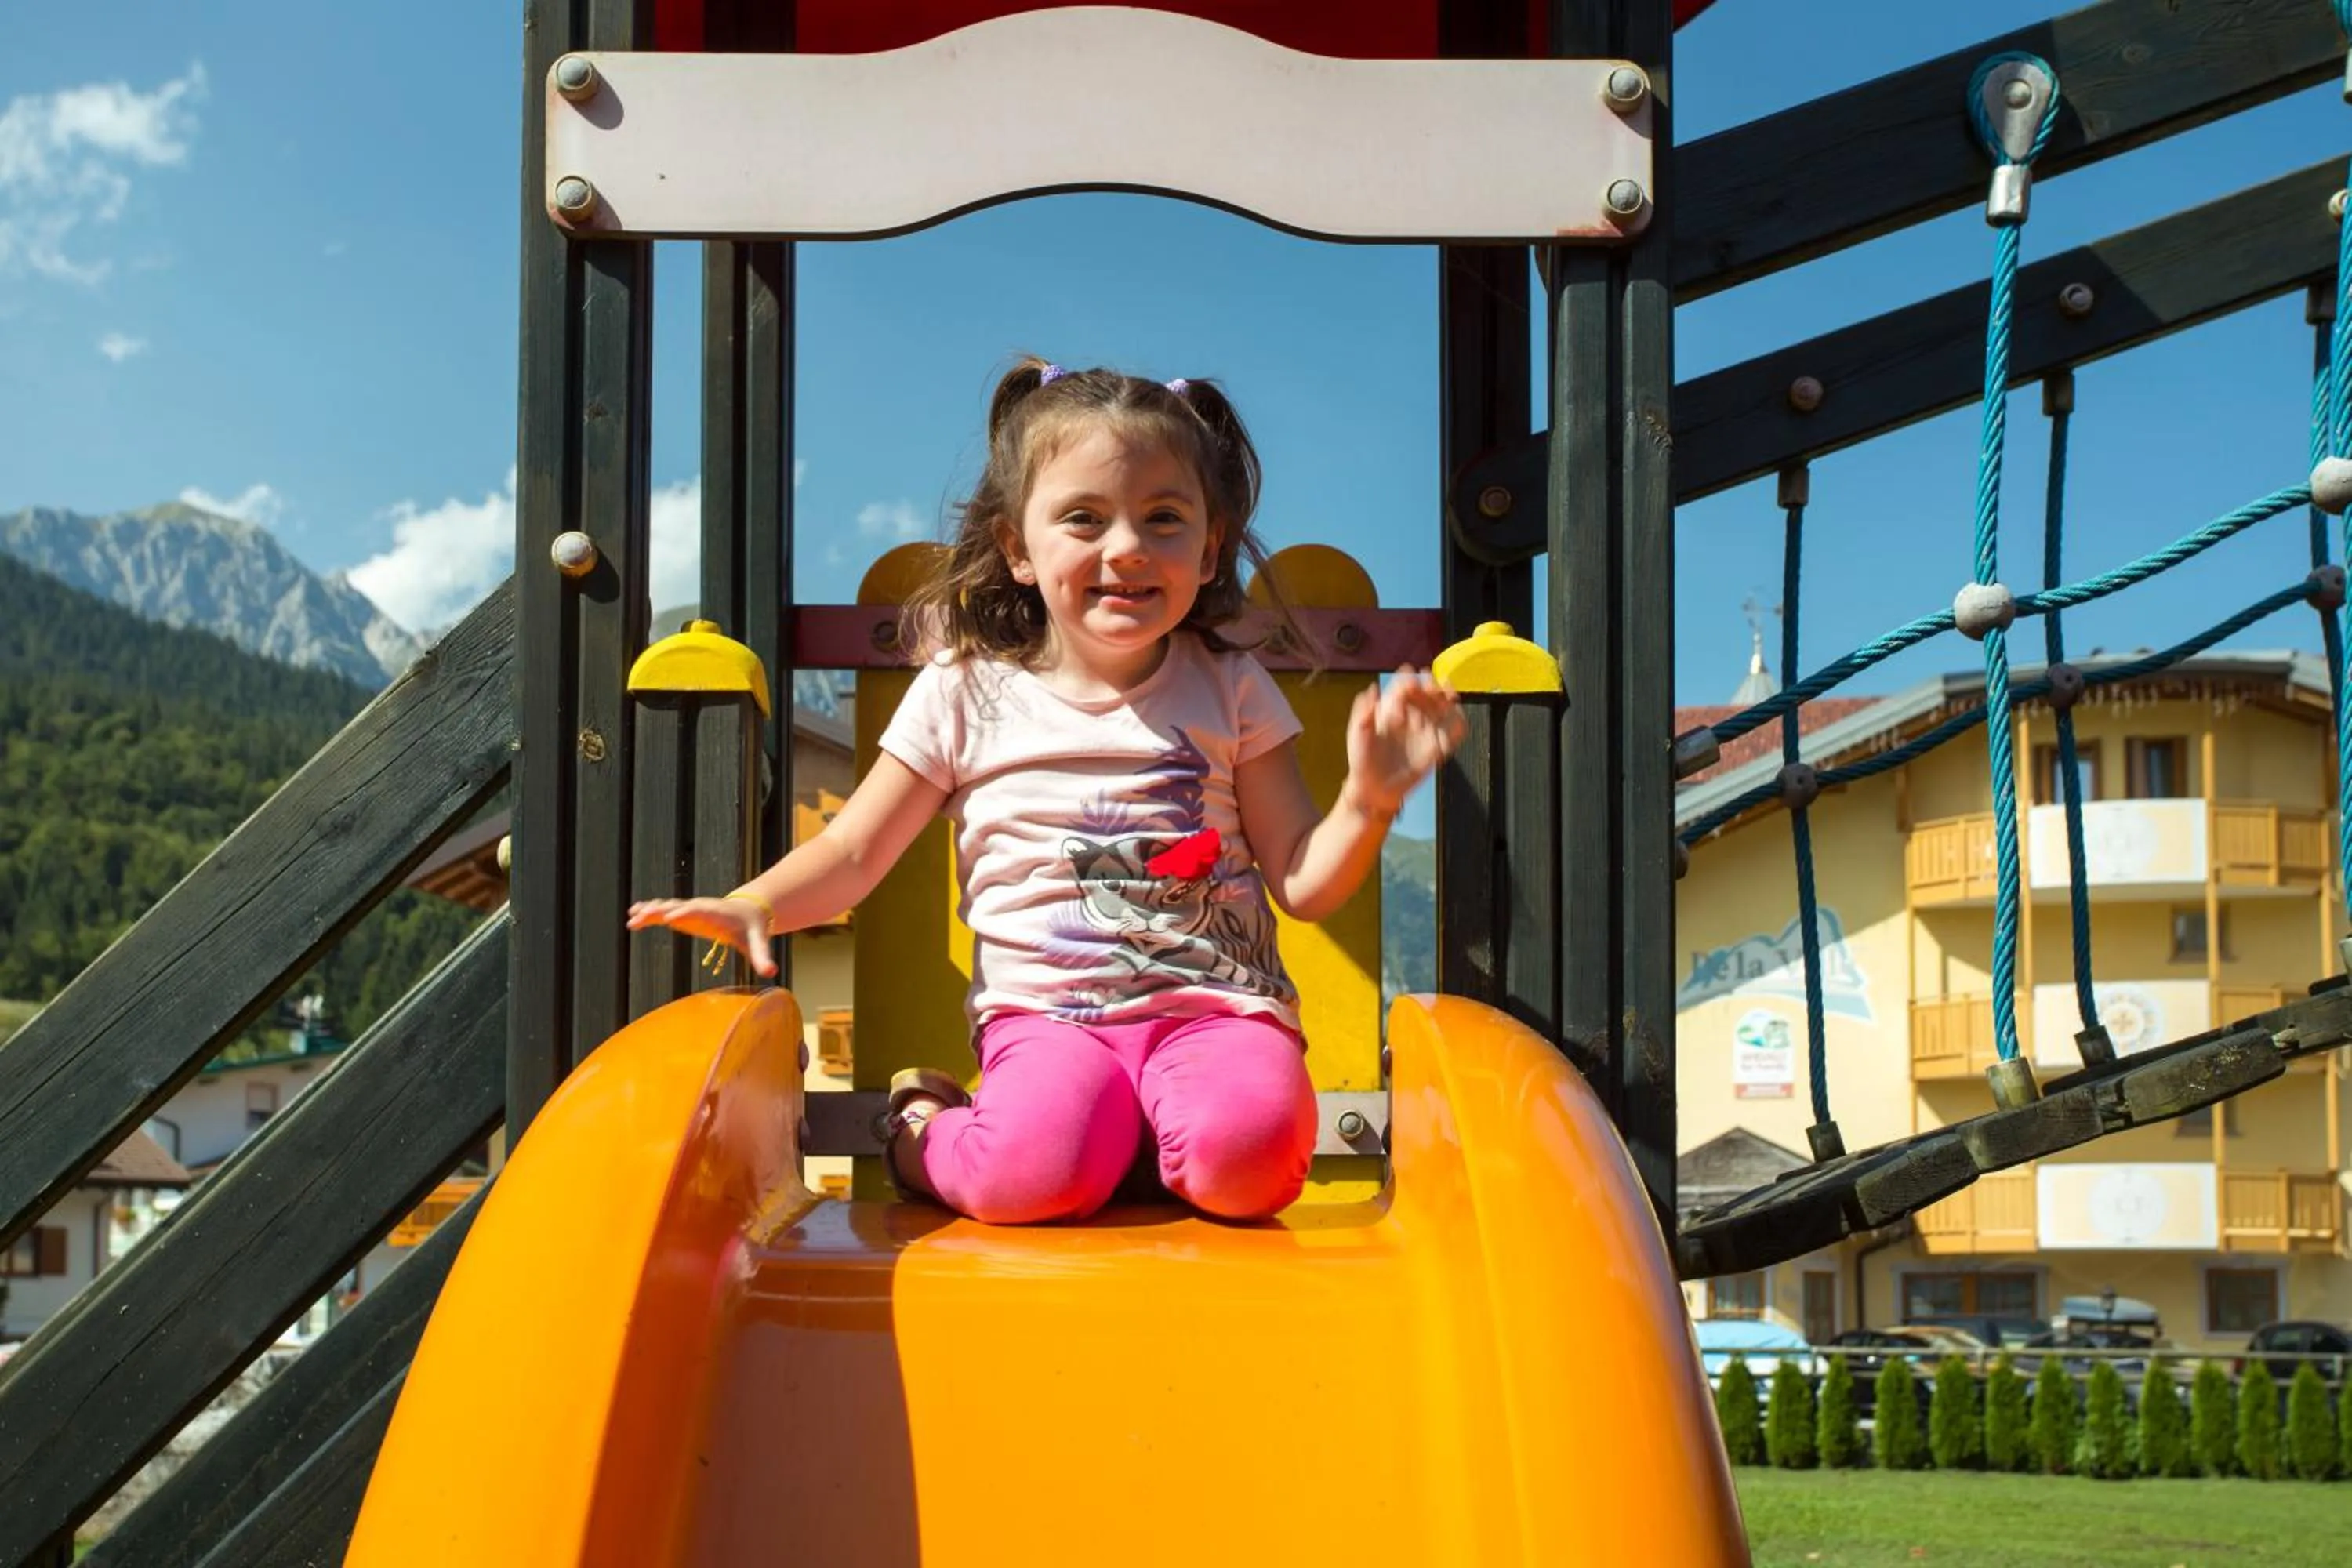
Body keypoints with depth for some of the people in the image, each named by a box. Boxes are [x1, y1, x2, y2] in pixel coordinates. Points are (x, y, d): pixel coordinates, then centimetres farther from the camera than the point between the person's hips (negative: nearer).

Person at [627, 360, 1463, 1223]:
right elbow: (854, 850, 10)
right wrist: (753, 904, -9)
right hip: (1046, 1013, 0)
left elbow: (1303, 881, 8)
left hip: (1214, 1003, 1)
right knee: (1033, 1174, -32)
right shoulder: (965, 694, 7)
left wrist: (1370, 799, -11)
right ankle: (924, 1129, 3)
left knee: (1246, 1156, -33)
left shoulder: (1231, 690, 9)